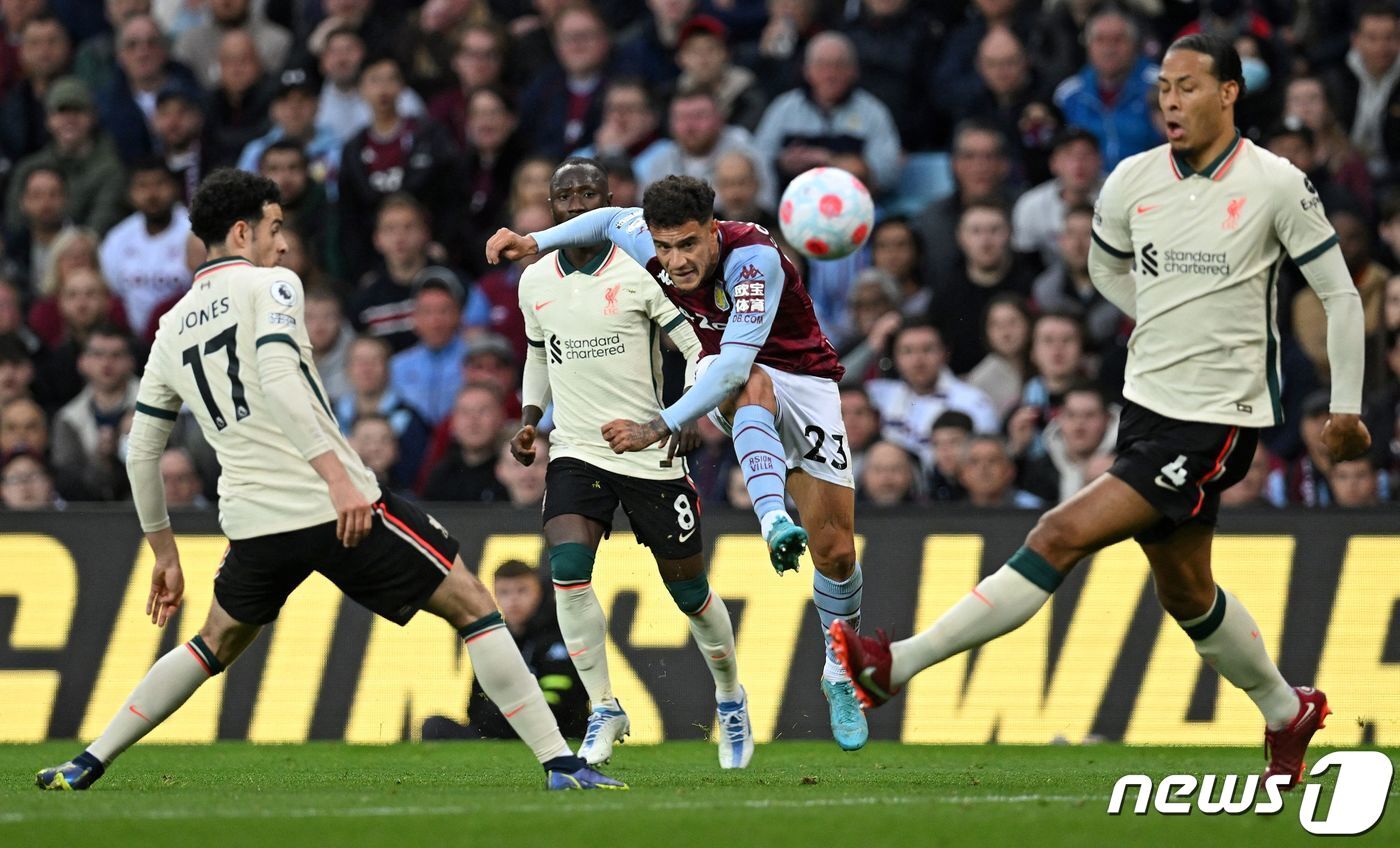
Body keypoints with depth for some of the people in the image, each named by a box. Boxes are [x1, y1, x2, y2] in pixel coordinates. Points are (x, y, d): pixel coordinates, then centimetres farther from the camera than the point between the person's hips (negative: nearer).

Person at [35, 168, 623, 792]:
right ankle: (560, 763, -5)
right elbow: (278, 380, -21)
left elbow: (141, 451, 19)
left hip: (253, 523, 6)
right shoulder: (270, 286, -2)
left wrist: (163, 553, 29)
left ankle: (87, 764, 26)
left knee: (216, 644, 30)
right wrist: (337, 476, -29)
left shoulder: (172, 327, 16)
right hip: (340, 507, -6)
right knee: (473, 607, 3)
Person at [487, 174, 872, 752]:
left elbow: (735, 364, -41)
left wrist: (659, 427, -45)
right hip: (728, 387, 3)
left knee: (835, 551, -6)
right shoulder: (650, 244, -16)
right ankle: (775, 523, -56)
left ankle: (841, 675, 19)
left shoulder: (754, 259, -34)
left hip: (807, 384, -3)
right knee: (754, 388, -38)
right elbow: (611, 221, 9)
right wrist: (536, 242, -3)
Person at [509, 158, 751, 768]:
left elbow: (698, 347, -6)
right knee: (567, 566, -21)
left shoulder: (639, 271, -9)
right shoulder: (535, 282, 5)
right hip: (576, 452, 3)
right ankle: (603, 711, -9)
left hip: (650, 455, -3)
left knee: (688, 588, 6)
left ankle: (731, 699, 33)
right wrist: (530, 419, 9)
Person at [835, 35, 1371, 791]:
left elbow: (1339, 293, -2)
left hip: (1217, 420, -7)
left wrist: (1345, 409, -1)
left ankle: (896, 666, -18)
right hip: (1147, 407, 7)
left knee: (1064, 535, -16)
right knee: (1184, 593, 16)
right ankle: (1287, 713, 38)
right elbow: (1106, 265, 25)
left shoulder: (1276, 184, -10)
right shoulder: (1131, 182, 3)